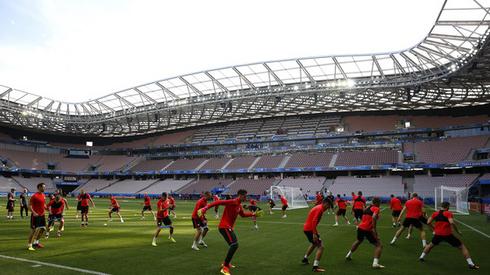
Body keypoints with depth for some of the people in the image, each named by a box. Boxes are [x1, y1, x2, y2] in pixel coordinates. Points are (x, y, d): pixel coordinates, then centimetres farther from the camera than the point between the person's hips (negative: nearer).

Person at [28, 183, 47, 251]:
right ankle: (29, 245, 8)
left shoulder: (43, 195, 9)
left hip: (42, 215, 8)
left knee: (42, 229, 13)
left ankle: (36, 242, 29)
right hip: (36, 215, -8)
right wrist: (33, 212, -28)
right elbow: (29, 205, -16)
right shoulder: (34, 196, -15)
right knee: (34, 230, -3)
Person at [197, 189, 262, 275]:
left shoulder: (239, 205, 12)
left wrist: (254, 214, 28)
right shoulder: (232, 202, -17)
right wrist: (205, 208, -35)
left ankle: (226, 263, 40)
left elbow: (243, 214, 31)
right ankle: (225, 268, -16)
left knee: (234, 245, 23)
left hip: (229, 227, 10)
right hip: (224, 227, -10)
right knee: (234, 244, -21)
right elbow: (218, 202, -26)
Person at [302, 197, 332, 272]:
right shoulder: (320, 209, -16)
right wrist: (314, 234, -28)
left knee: (314, 244, 31)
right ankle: (315, 267, -12)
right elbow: (314, 221, -26)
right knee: (320, 246, -10)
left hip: (307, 228, 10)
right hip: (309, 229, -10)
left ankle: (305, 259, 44)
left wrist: (315, 232, 23)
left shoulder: (318, 207, 14)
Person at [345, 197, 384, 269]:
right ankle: (375, 263, -16)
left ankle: (349, 255, 45)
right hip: (367, 230, -8)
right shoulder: (376, 208, -6)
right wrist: (374, 229, -25)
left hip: (360, 227, 8)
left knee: (358, 241, 34)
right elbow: (374, 217, -24)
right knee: (379, 245, -1)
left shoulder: (367, 208, 18)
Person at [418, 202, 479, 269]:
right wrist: (458, 231, -9)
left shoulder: (435, 213, 7)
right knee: (462, 246, 10)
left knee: (431, 245, 30)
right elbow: (451, 222, -22)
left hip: (438, 234, 4)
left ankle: (422, 257, 29)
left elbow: (428, 222, 7)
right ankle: (471, 264, 4)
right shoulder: (448, 213, -6)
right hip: (447, 235, -4)